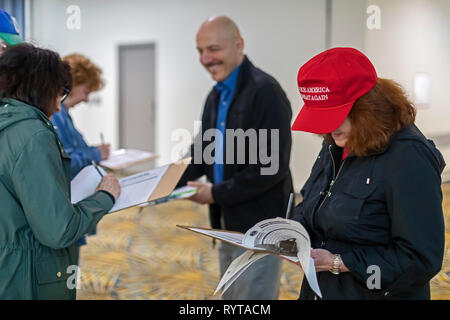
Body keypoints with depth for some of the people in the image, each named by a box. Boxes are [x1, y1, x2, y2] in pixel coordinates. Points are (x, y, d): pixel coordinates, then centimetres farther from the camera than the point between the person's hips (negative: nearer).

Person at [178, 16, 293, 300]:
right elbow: (204, 150, 18)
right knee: (232, 298, 17)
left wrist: (218, 193, -19)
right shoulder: (217, 95, 11)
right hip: (229, 222, 9)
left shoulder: (265, 91, -17)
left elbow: (273, 165, -23)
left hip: (258, 225, -9)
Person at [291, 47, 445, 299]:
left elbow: (421, 259, -24)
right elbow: (309, 204, 16)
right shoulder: (337, 144, 2)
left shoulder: (409, 158, -23)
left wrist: (338, 263, -24)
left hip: (378, 293, -7)